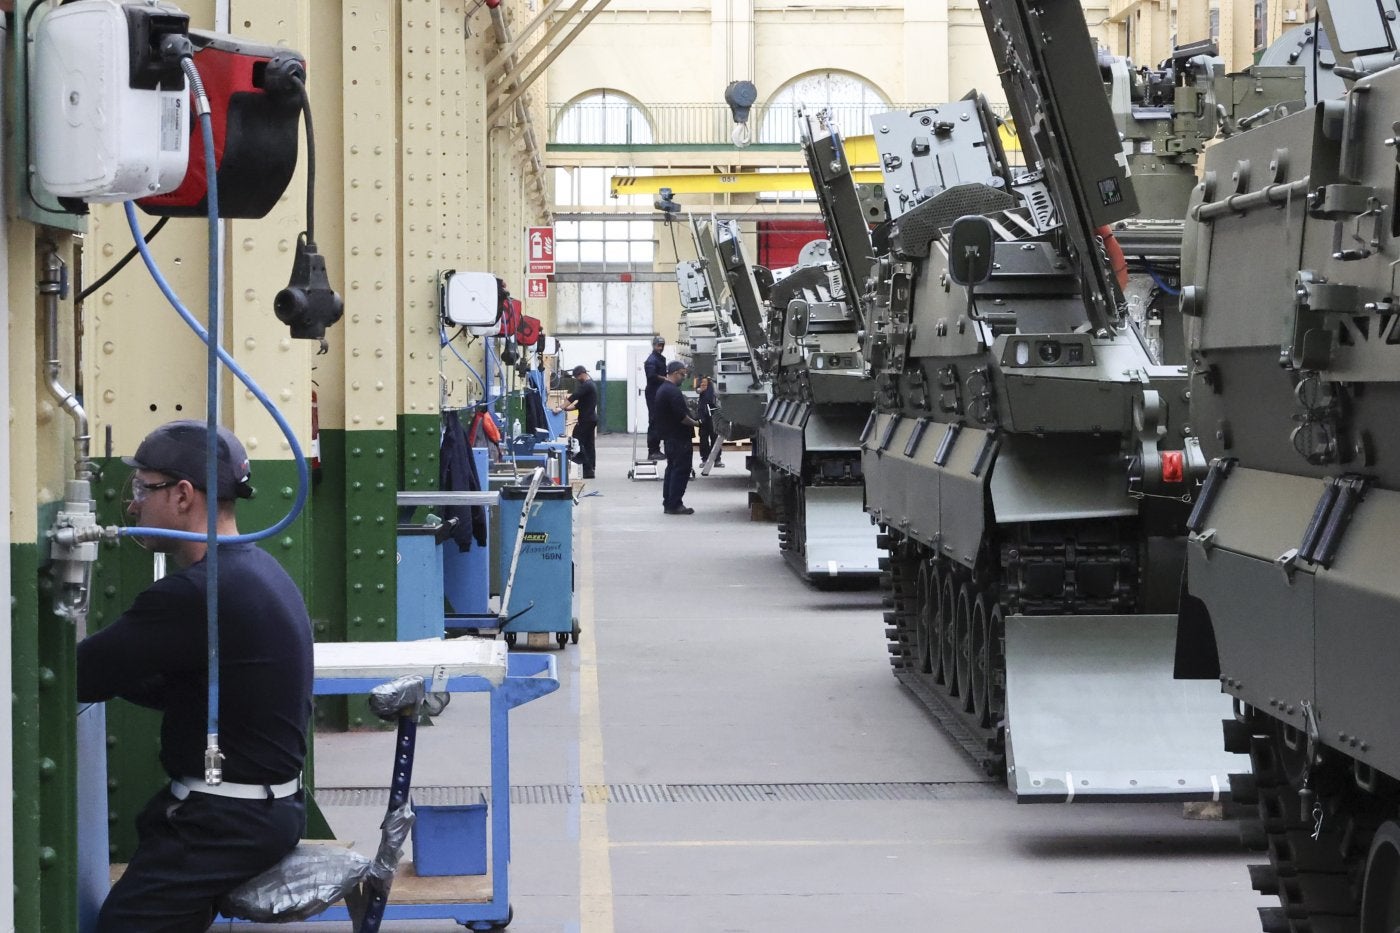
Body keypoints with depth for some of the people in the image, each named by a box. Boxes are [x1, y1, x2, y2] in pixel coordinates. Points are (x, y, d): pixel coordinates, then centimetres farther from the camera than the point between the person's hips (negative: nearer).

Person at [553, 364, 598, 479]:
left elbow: (573, 398, -23)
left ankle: (587, 471, -12)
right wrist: (566, 408, 12)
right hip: (591, 419, 10)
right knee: (589, 445, 10)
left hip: (585, 420, -10)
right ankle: (590, 470, 11)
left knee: (577, 442, -9)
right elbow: (579, 403, 21)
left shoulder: (586, 385, -14)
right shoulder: (590, 385, 18)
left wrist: (560, 408, -24)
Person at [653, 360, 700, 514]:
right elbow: (681, 416, -23)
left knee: (672, 469, 15)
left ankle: (668, 503, 17)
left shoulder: (662, 389, 16)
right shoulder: (673, 391, -18)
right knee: (681, 471, -7)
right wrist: (695, 423, -11)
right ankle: (675, 505, -8)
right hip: (679, 438, -11)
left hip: (669, 436, 11)